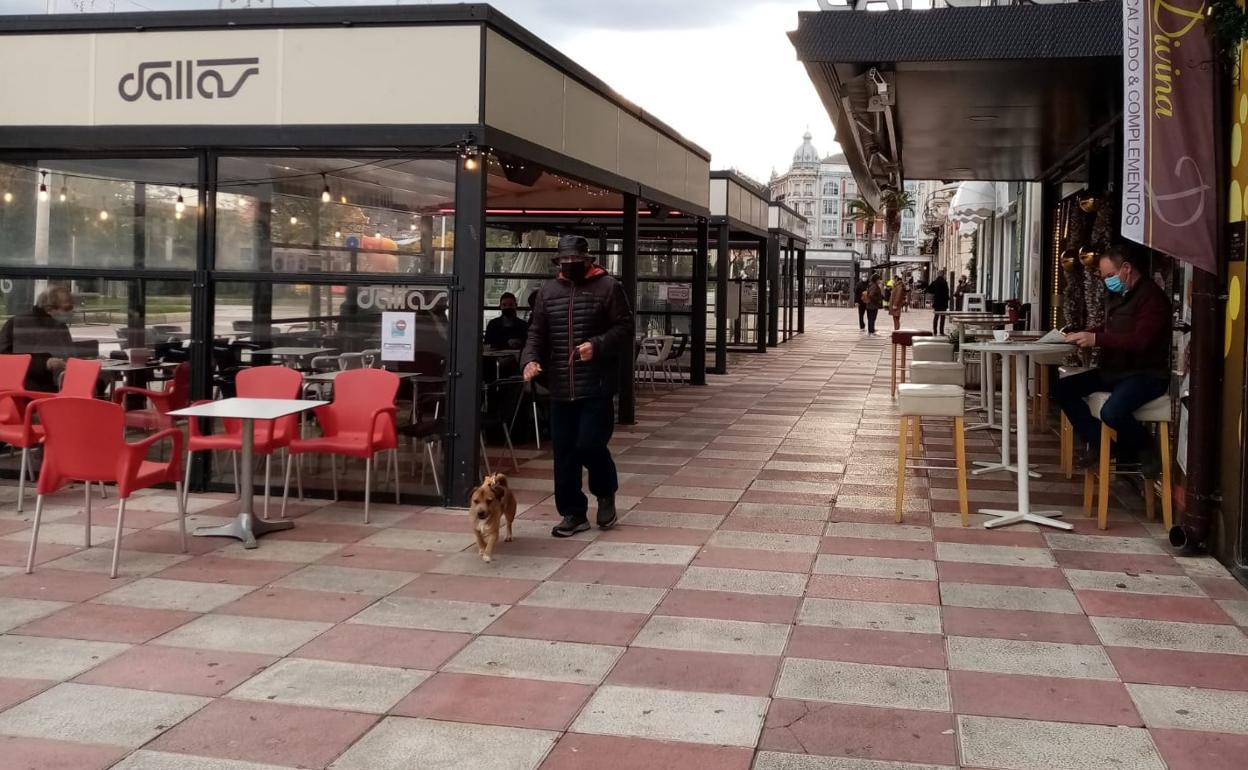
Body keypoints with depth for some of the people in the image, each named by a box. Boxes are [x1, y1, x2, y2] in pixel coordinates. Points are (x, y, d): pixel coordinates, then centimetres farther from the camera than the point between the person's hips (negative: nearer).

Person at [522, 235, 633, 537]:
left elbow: (624, 329, -5)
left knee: (590, 445, -9)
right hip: (560, 389, 5)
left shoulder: (608, 287, -1)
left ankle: (606, 494, 21)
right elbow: (537, 333, 13)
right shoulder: (548, 291, 12)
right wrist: (530, 358, -6)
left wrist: (597, 345, -20)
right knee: (564, 453, 6)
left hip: (596, 387, -4)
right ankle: (573, 513, 17)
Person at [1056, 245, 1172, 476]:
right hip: (1115, 370, 9)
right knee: (1063, 388, -5)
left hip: (1146, 374, -9)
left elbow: (1140, 341, -27)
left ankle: (1145, 450, -3)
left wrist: (1096, 339, -28)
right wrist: (1084, 335, 5)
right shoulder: (1116, 296, 12)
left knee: (1112, 412, -33)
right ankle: (1096, 442, 3)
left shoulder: (1152, 297, -16)